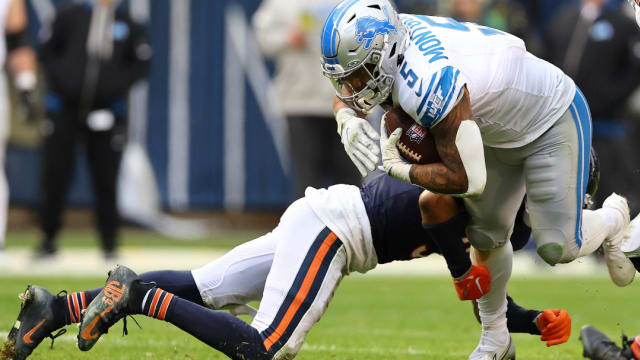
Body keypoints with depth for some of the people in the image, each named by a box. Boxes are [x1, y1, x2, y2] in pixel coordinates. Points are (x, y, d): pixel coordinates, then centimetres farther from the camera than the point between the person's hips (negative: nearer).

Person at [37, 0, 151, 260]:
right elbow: (49, 51, 6)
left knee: (106, 180, 0)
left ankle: (109, 243, 10)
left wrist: (117, 86, -7)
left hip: (106, 111, 0)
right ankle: (48, 240, 11)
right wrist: (61, 79, -8)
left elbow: (141, 63, 5)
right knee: (55, 176, 0)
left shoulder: (127, 25, 5)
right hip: (65, 107, 0)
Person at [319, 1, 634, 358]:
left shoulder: (431, 85, -42)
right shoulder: (389, 40, -18)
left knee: (557, 248, -6)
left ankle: (613, 220, 27)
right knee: (485, 236, 10)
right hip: (499, 131, 8)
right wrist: (349, 121, -20)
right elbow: (344, 96, 2)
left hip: (553, 121, -8)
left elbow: (466, 178, -34)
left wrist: (400, 169, -25)